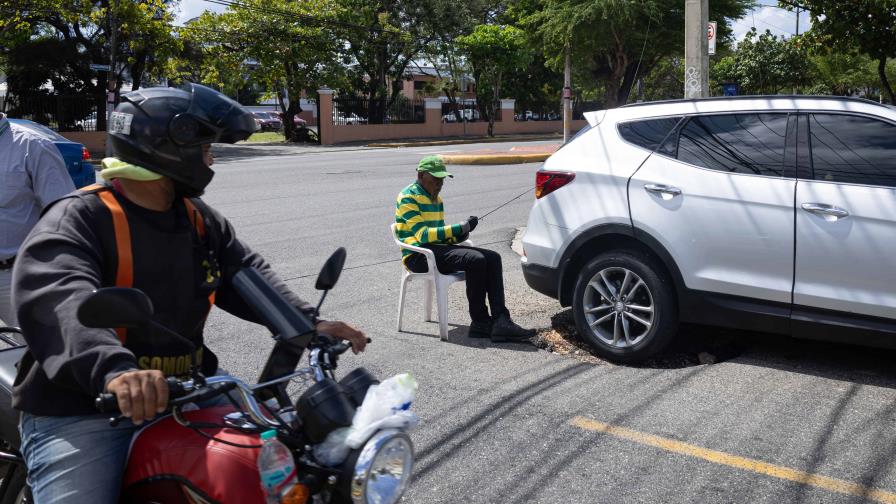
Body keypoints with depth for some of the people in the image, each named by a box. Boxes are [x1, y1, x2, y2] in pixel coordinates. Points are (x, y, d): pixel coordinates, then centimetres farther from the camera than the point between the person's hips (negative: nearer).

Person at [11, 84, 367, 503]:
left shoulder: (201, 220, 10)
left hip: (185, 394, 7)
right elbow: (57, 299, -32)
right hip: (82, 411, -6)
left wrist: (307, 323, -8)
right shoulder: (77, 219, -15)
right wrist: (113, 369, -51)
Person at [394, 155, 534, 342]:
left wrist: (457, 236, 1)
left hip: (438, 249, 9)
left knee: (492, 258, -10)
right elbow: (422, 234, -17)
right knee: (476, 260, -28)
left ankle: (500, 321, -19)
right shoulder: (408, 197, -7)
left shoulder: (436, 199, 21)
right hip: (419, 255, -9)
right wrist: (459, 228, -22)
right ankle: (480, 323, -17)